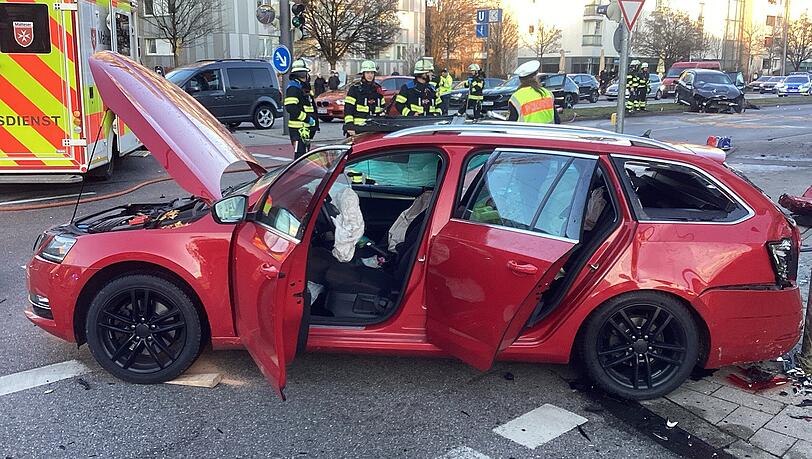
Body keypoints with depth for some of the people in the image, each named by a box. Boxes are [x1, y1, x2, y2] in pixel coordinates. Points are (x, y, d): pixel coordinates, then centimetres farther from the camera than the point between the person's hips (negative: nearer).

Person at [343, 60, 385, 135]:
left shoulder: (378, 89, 16)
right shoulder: (355, 88, 0)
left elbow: (382, 108, 25)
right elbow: (348, 108, -5)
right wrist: (349, 125, -15)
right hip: (357, 128, -4)